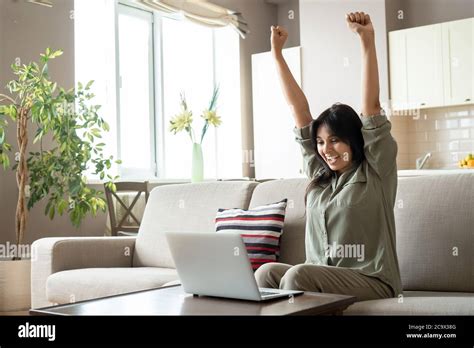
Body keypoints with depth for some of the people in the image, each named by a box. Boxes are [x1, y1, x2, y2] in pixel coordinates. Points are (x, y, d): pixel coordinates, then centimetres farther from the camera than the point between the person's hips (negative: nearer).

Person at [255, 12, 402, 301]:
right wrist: (277, 53, 15)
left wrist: (367, 39, -18)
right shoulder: (319, 172, 13)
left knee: (298, 275, -30)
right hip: (321, 277, 5)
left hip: (371, 281, -5)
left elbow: (371, 104, -12)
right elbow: (299, 107, 12)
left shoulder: (377, 168, -1)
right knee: (266, 272, -23)